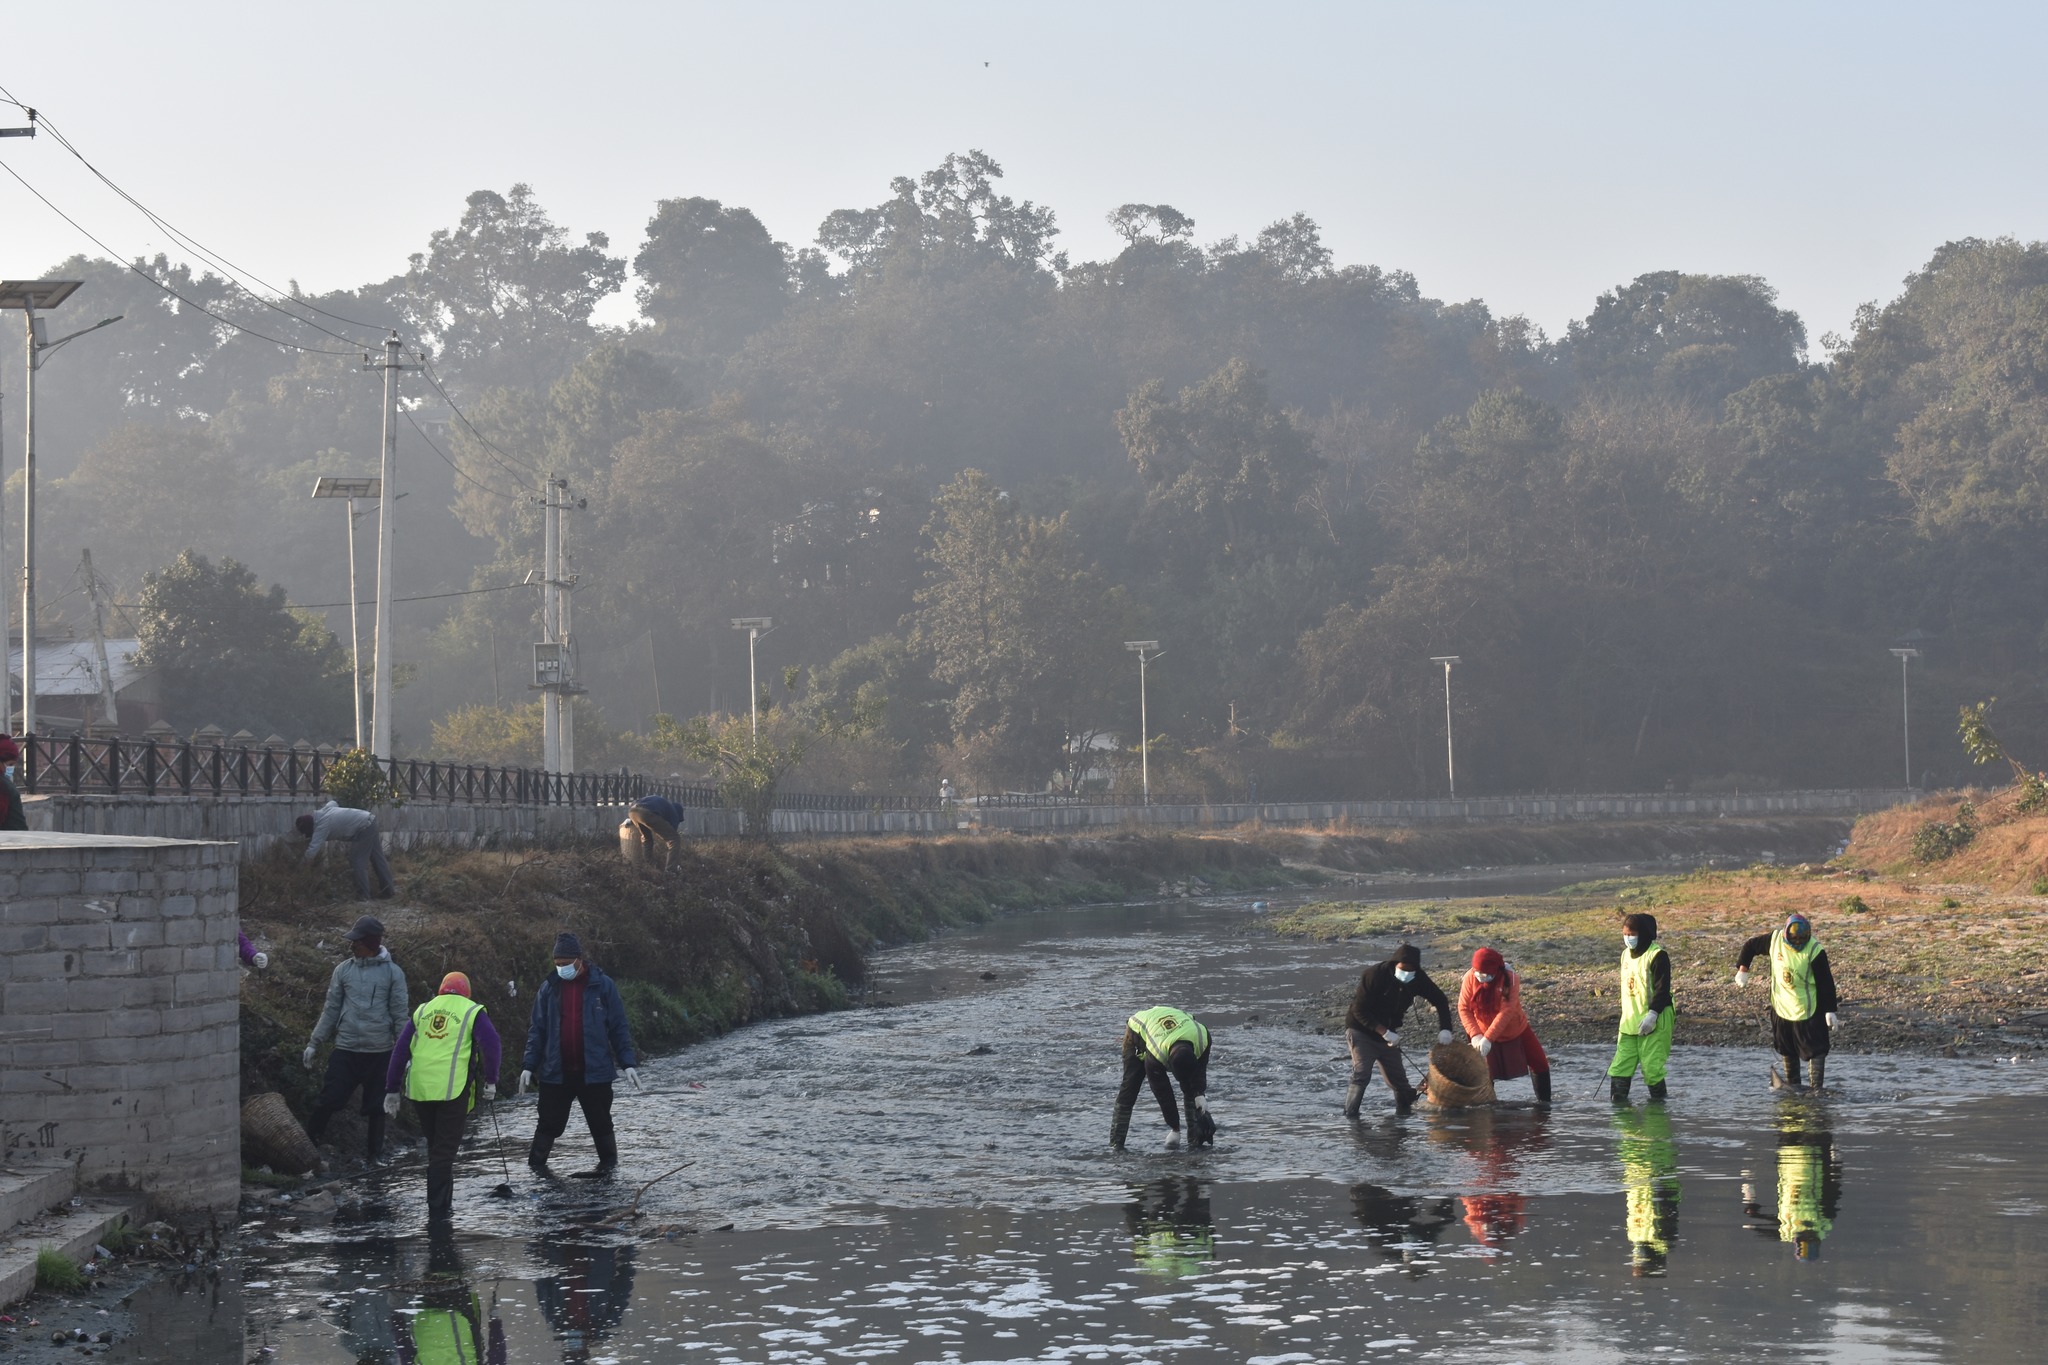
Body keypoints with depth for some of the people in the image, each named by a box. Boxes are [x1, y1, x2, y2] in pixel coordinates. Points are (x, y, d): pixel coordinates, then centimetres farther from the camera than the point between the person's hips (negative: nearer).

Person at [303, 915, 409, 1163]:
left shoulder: (392, 973, -2)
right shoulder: (344, 970, 4)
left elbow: (399, 1014, 1)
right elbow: (331, 1010, 9)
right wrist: (313, 1043, 6)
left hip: (380, 1051, -1)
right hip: (346, 1049, 1)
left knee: (376, 1106, 8)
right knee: (329, 1099, -5)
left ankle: (375, 1153, 22)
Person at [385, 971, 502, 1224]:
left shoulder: (422, 1011, 18)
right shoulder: (472, 1011, 7)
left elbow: (400, 1050, 14)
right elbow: (490, 1043, -8)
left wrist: (392, 1090, 16)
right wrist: (491, 1081, -3)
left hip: (419, 1089, 4)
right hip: (453, 1090, -4)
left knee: (435, 1147, 20)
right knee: (445, 1151, 1)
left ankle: (443, 1201, 28)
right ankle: (438, 1209, -2)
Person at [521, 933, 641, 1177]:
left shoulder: (602, 985, -2)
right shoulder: (549, 988, 4)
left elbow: (618, 1027, 1)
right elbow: (537, 1030, 8)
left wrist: (627, 1063, -3)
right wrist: (529, 1065, 1)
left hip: (595, 1071, -1)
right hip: (556, 1072, 2)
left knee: (600, 1121, 6)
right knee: (550, 1122, 3)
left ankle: (608, 1163, 21)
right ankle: (536, 1164, 16)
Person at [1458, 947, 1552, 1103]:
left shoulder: (1510, 979, -26)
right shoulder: (1470, 978, -20)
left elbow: (1506, 1012, -32)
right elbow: (1464, 1008, -16)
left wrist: (1488, 1038, -39)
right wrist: (1475, 1035, -29)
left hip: (1516, 1030, -1)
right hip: (1484, 1035, 1)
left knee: (1539, 1064, 1)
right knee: (1485, 1073, -2)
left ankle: (1543, 1101, 16)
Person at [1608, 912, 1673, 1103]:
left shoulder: (1657, 956, -10)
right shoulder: (1626, 955, 15)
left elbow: (1662, 988, -15)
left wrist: (1652, 1014, -23)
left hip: (1653, 1023, -7)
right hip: (1629, 1022, 8)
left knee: (1652, 1065, -7)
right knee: (1620, 1066, 1)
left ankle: (1658, 1099, 6)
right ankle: (1618, 1100, 3)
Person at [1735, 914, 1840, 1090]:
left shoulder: (1815, 951, -20)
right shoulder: (1774, 939, -9)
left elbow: (1826, 983, -16)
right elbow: (1750, 946, 7)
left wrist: (1830, 1010, -17)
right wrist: (1742, 969, -1)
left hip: (1807, 1009, -5)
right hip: (1781, 1007, 5)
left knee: (1816, 1049, -5)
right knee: (1787, 1049, 16)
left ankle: (1817, 1087, -1)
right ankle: (1792, 1085, 30)